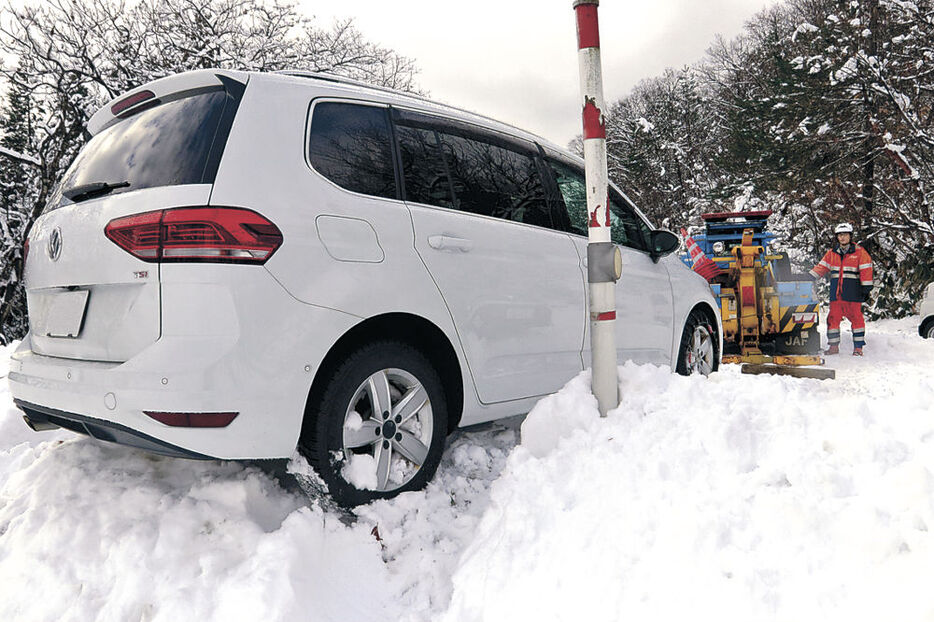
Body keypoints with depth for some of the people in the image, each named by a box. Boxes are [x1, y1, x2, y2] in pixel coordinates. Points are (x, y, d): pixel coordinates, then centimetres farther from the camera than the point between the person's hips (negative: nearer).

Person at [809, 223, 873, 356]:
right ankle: (833, 346, 12)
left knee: (856, 318, -3)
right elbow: (821, 267, 16)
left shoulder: (859, 252, 3)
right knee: (833, 318, 4)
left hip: (853, 292, -4)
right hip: (836, 293, 4)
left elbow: (866, 270, -1)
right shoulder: (831, 253, 14)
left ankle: (858, 347, 4)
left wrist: (866, 289, -7)